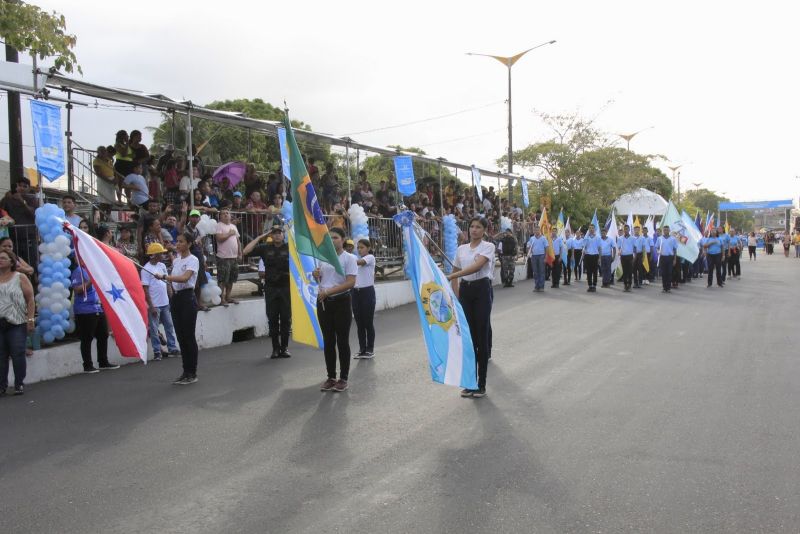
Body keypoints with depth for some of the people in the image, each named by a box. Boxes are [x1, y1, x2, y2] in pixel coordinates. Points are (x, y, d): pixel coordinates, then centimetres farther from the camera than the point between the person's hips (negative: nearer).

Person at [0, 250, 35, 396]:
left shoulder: (20, 278, 3)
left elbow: (30, 299, -1)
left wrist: (30, 319, -10)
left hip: (16, 324, -3)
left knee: (18, 355, -1)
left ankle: (19, 385, 9)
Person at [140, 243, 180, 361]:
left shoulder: (162, 266, 7)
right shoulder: (146, 269, -12)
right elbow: (145, 289, -13)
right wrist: (151, 306, -15)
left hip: (165, 303, 7)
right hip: (155, 305, -7)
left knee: (169, 326, 13)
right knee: (154, 329, 2)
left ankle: (172, 348, 22)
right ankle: (157, 352, 9)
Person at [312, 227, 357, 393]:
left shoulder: (349, 258, -7)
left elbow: (351, 282, -18)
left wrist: (329, 291, -23)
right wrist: (316, 276, -3)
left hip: (341, 302, -5)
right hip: (323, 302, 5)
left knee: (342, 341, 2)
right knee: (328, 341, 10)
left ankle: (343, 378, 12)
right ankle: (331, 377, 19)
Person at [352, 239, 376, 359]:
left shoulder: (370, 258, -4)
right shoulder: (356, 259, 15)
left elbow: (359, 262, -23)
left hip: (367, 292, -6)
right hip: (356, 292, 6)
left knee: (368, 322, 0)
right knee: (359, 322, 7)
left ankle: (370, 349, 9)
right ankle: (362, 349, 15)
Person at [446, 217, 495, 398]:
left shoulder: (488, 246, -7)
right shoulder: (461, 249, 11)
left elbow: (477, 266, -23)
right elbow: (456, 271, 18)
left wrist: (451, 276, -31)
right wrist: (456, 294, 7)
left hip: (481, 290, -5)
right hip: (465, 291, 5)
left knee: (481, 337, -2)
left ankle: (481, 384, 5)